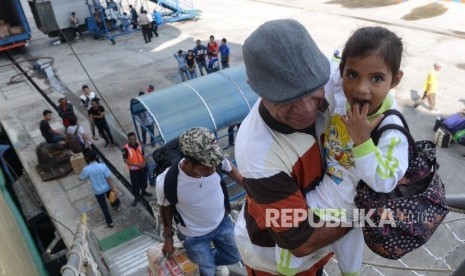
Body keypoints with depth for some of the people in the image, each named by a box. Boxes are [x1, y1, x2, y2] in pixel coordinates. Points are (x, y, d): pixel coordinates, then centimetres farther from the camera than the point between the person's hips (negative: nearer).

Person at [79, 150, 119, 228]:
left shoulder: (86, 169, -24)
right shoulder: (102, 166, -26)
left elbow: (81, 178, -3)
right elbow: (108, 178, -19)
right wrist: (113, 188, -7)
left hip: (98, 191, -1)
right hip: (107, 187, 1)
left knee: (104, 206, 15)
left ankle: (110, 222, 26)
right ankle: (116, 206, 61)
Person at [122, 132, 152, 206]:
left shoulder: (139, 145, -6)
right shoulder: (126, 148, -21)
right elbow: (125, 160, -19)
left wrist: (143, 162, -13)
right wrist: (136, 164, -25)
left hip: (142, 167, 5)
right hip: (133, 169, -5)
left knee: (144, 181, 23)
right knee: (135, 184, 5)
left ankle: (143, 192, 49)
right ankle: (137, 197, 27)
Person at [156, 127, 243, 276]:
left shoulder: (217, 159, -30)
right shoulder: (166, 183, -35)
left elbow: (231, 170, -4)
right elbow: (166, 208, -13)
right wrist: (168, 238, 1)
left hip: (222, 222, 4)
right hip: (195, 236, -3)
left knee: (234, 257, 24)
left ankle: (212, 260, 55)